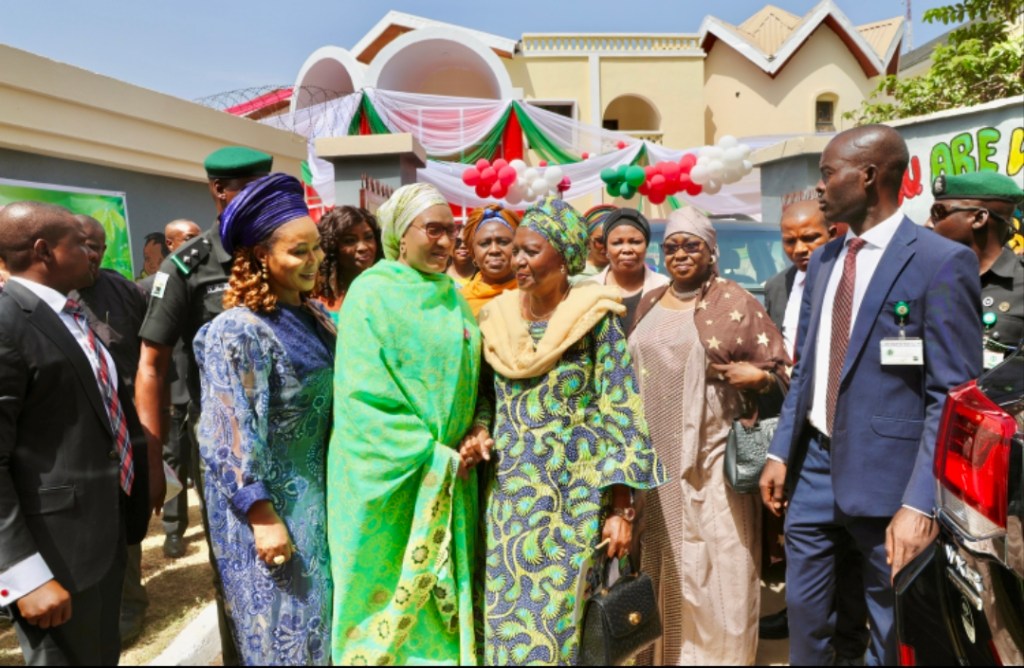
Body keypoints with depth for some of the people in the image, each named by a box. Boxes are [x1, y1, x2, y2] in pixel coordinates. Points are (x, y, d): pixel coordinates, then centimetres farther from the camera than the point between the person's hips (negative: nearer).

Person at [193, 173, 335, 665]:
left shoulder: (314, 314, 2)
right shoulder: (238, 331, -21)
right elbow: (231, 435, -21)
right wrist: (264, 517, -20)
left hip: (317, 485, 7)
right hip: (269, 496, -7)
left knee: (320, 605, 21)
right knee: (283, 622, 10)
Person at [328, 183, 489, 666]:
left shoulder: (452, 294, 7)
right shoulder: (371, 293, -11)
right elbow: (365, 395, -16)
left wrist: (480, 426, -5)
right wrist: (432, 455, -16)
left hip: (449, 473, 6)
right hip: (389, 473, -5)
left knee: (445, 592, 16)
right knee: (390, 593, 8)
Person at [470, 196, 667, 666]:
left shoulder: (595, 318, -7)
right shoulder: (497, 318, 5)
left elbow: (620, 414, -9)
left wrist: (620, 508, -12)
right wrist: (478, 440, -4)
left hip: (576, 495, -4)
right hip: (510, 495, 4)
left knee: (561, 617, 3)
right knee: (508, 618, 10)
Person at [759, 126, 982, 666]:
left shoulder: (942, 262, -12)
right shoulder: (823, 261, 8)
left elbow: (953, 396, -15)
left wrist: (920, 504, -19)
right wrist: (780, 452, 8)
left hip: (886, 474, -5)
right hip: (815, 463, 6)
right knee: (803, 611, 18)